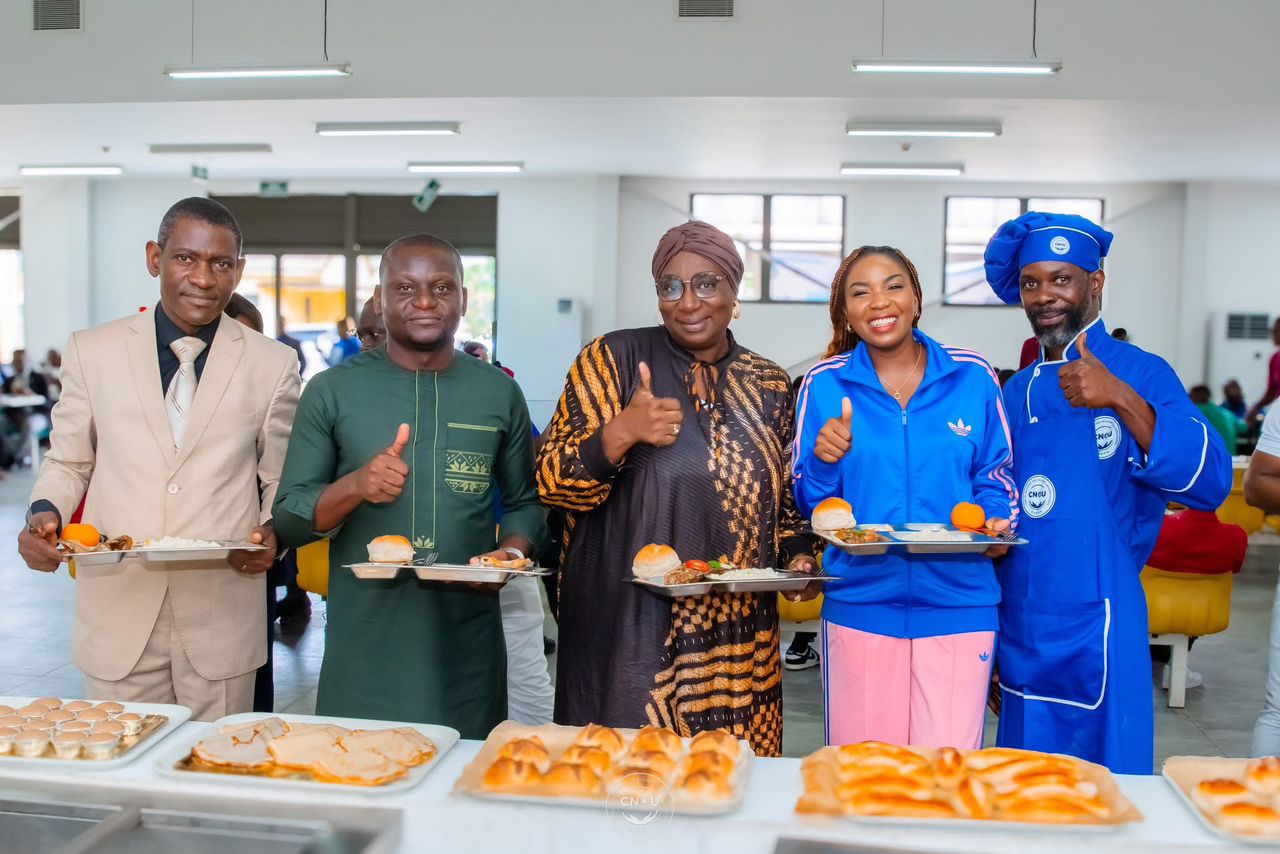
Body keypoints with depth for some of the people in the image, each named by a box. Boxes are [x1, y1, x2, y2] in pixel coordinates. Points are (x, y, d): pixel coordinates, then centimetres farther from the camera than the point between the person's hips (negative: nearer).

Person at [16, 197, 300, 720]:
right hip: (118, 614, 1)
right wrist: (44, 514, -7)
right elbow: (67, 462, 13)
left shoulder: (273, 365, 1)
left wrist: (272, 532, -11)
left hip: (223, 619, 0)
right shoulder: (92, 352, 3)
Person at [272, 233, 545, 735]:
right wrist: (354, 487, -17)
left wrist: (513, 549, -8)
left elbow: (525, 502, 13)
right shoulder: (332, 390, 2)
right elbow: (287, 520, 1)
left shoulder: (499, 393, 6)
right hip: (363, 648, -1)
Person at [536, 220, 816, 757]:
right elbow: (551, 482, -6)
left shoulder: (769, 385, 8)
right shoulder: (612, 360, -3)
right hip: (629, 637, -3)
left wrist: (796, 556, 0)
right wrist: (620, 433, -22)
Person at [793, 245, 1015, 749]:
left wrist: (996, 524, -8)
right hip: (860, 605, 0)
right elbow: (811, 505, 4)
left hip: (958, 606, 0)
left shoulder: (972, 377, 3)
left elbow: (996, 476, 12)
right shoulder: (825, 385, 2)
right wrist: (825, 461, -16)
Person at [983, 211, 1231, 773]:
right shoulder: (1016, 392, 11)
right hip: (1020, 629, 6)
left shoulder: (1141, 374, -6)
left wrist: (1121, 400, -29)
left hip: (1095, 622, -5)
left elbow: (1210, 484, -21)